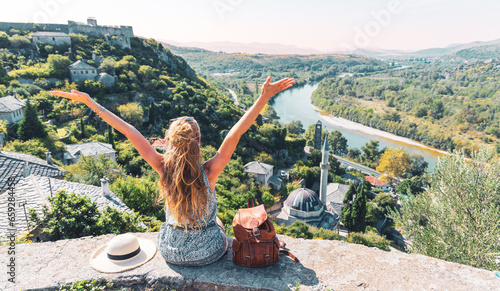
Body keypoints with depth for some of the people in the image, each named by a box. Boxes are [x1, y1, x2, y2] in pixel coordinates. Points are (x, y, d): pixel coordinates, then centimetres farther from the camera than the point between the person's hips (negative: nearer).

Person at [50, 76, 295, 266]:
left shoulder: (163, 169, -22)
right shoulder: (209, 172, -28)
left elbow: (130, 132, -19)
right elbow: (236, 132, -32)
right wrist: (264, 97, -32)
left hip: (170, 253, 2)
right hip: (208, 253, -2)